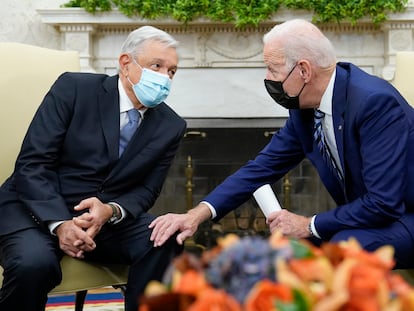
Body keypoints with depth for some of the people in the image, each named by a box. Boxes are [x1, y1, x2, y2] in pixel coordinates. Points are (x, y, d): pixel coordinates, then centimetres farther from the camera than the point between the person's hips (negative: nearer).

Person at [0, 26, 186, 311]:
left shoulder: (171, 126, 2)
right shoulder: (73, 88, -9)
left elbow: (146, 189, 5)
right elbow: (32, 163, -12)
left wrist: (111, 211, -19)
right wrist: (60, 223, -25)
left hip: (109, 216, 3)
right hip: (38, 209, -3)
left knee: (166, 244, -24)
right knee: (34, 263, -34)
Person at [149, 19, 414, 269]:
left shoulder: (376, 102, -28)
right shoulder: (304, 109, -3)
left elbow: (384, 203, -30)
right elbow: (264, 166, 1)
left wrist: (309, 226, -20)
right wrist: (199, 213, -11)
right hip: (362, 219, 7)